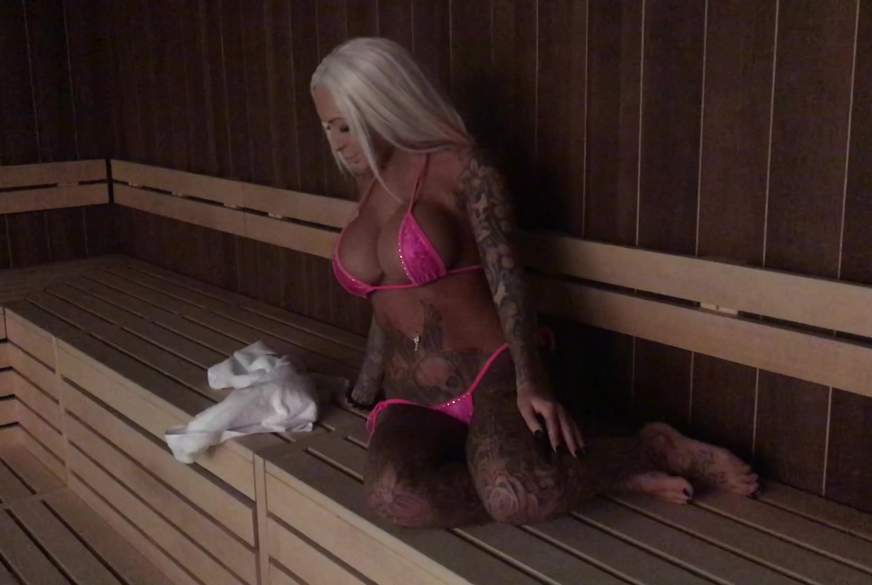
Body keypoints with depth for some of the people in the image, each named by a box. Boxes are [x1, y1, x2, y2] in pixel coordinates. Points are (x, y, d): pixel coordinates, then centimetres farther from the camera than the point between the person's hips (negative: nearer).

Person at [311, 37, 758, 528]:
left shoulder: (461, 168, -6)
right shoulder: (369, 184, 14)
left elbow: (506, 277, -13)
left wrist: (530, 382, -26)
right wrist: (365, 388, 29)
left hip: (491, 377, -5)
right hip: (412, 401, 6)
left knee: (514, 497, -37)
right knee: (393, 496, -31)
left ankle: (652, 450, -7)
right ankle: (594, 472, -16)